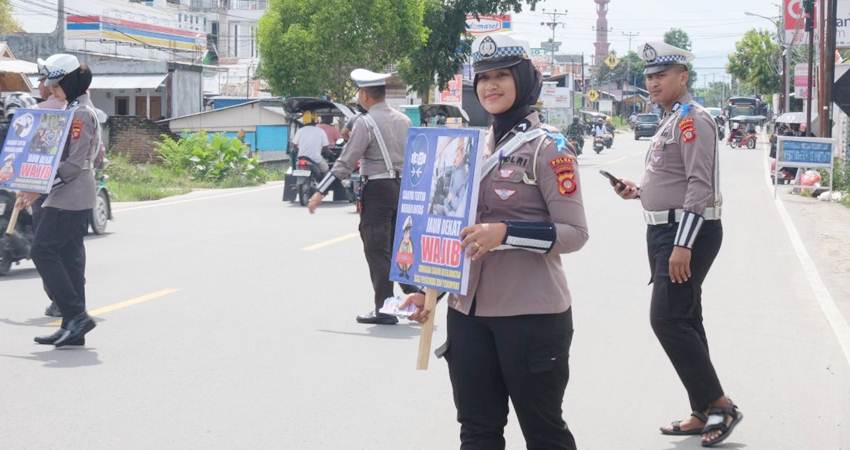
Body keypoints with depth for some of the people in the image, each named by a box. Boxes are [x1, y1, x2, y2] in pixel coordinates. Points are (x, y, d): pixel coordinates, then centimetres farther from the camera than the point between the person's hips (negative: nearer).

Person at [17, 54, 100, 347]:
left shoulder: (80, 113, -14)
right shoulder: (75, 110, 18)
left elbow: (74, 163, -20)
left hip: (69, 198, -10)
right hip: (75, 198, 10)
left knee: (43, 251, -11)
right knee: (69, 259, 9)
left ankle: (76, 315, -12)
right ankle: (73, 327, 11)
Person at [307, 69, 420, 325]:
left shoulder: (365, 123, -11)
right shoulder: (403, 120, 10)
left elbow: (346, 162, -13)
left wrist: (321, 193, -9)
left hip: (378, 189, -7)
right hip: (403, 186, 7)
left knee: (377, 251, -1)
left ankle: (384, 310, -1)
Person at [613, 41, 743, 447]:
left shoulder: (692, 118, -13)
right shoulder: (669, 121, 17)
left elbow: (700, 186, -21)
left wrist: (683, 245, -26)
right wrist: (638, 191, 10)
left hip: (689, 232, -10)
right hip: (664, 231, 10)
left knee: (668, 319, -14)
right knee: (683, 322, 11)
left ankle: (719, 405, -7)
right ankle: (702, 413, 18)